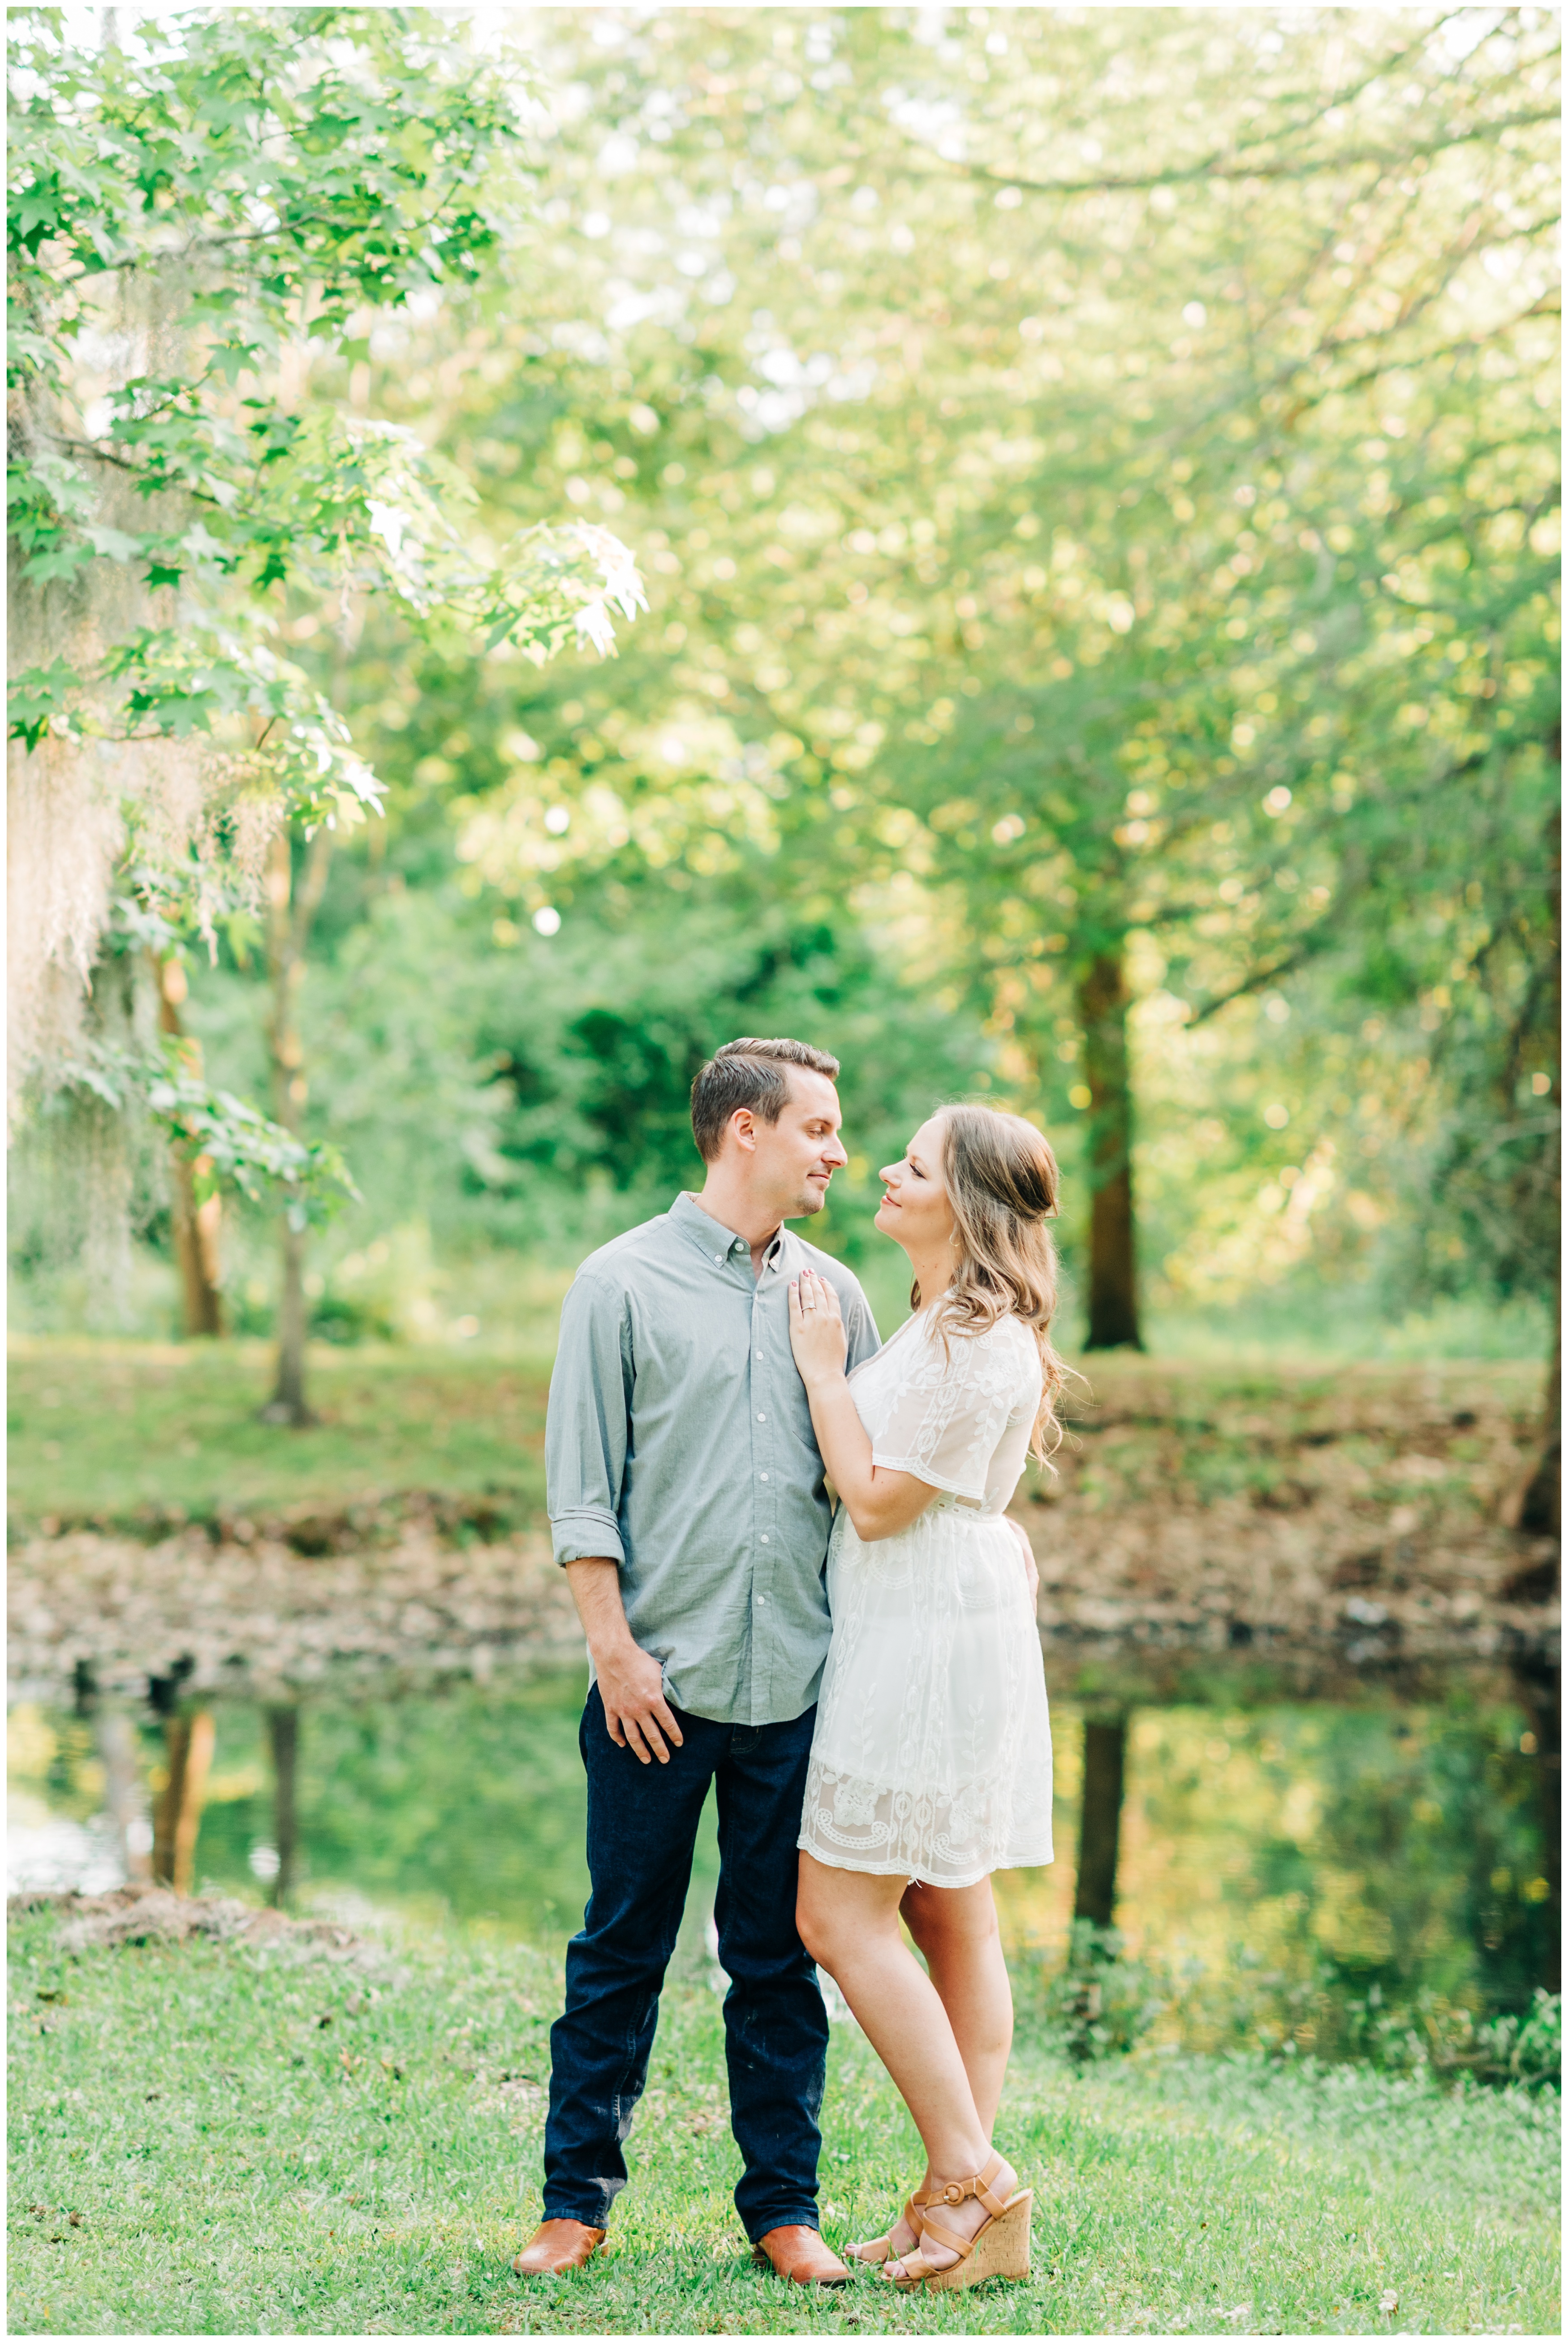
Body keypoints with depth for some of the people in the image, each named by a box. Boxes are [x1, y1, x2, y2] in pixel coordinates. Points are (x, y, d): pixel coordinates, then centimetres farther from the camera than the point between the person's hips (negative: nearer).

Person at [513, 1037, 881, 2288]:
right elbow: (582, 1489, -3)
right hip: (661, 1680, -3)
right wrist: (615, 1646, -9)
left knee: (782, 1953, 8)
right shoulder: (624, 1282, -1)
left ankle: (785, 2206, 16)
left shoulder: (834, 1294, 11)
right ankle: (579, 2198, 16)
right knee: (623, 1948, 5)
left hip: (798, 1683, 3)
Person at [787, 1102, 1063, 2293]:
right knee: (953, 1917, 10)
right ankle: (971, 2194, 14)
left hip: (929, 1641, -11)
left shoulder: (978, 1346, -18)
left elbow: (877, 1498, -17)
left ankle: (969, 2178, -4)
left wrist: (824, 1366, -10)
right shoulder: (948, 1324, 15)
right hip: (928, 1639, 11)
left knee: (841, 1913, -7)